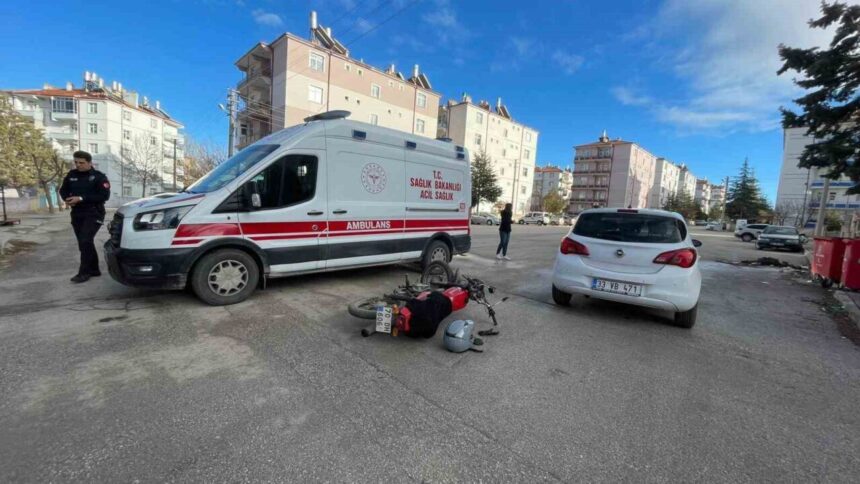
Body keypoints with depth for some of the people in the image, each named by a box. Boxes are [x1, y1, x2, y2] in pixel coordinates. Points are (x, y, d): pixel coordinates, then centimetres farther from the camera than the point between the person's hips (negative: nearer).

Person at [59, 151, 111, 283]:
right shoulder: (71, 175, 9)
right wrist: (67, 199, -4)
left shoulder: (99, 177, -6)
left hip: (93, 214, -6)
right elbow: (63, 190, 18)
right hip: (76, 214, 6)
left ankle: (84, 272, -10)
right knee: (84, 243, 9)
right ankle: (94, 269, 19)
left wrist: (81, 198, -20)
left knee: (85, 241, -15)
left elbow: (104, 195, -16)